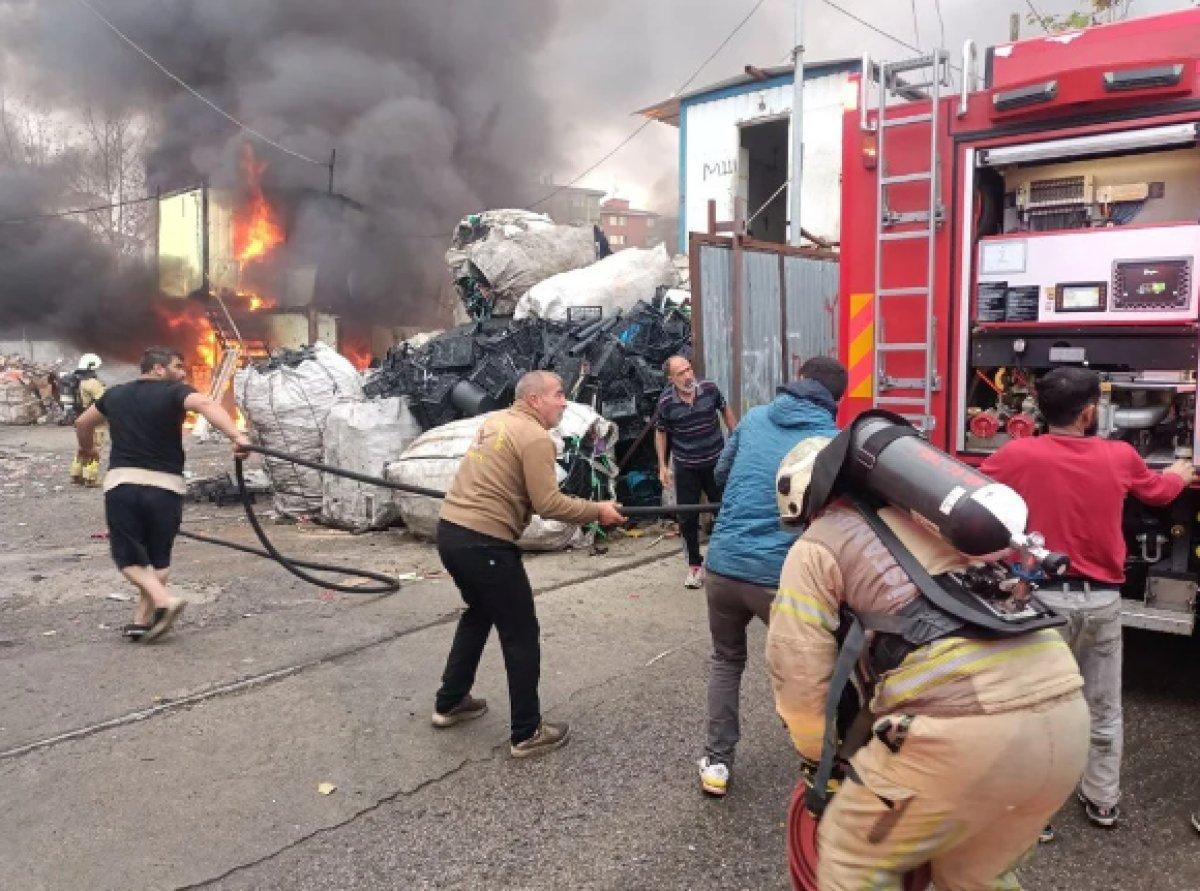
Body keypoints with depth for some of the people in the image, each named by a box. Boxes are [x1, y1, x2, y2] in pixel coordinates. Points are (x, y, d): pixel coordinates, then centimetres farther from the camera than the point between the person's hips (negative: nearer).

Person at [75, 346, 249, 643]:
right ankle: (142, 620, 12)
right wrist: (236, 436, -36)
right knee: (158, 556, 14)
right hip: (165, 486, -2)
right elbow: (205, 404, -23)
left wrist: (87, 449, 52)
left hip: (122, 483, 2)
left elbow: (82, 424, 31)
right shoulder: (173, 393, -1)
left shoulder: (116, 394, 15)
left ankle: (164, 600, -10)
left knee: (128, 556, 11)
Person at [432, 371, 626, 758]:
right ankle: (527, 734, 14)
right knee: (521, 635, 4)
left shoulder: (495, 421, 14)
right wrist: (598, 510, -6)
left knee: (479, 613, 29)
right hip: (483, 543, -9)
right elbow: (548, 504, -18)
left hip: (450, 531, 9)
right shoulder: (535, 437, -12)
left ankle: (449, 703, 39)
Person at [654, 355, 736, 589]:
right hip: (685, 468, -1)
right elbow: (660, 433, 1)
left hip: (716, 462, 1)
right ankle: (694, 565, 19)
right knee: (687, 518, 3)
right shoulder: (666, 402, -13)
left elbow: (725, 411, 8)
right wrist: (662, 466, -1)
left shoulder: (709, 388, -10)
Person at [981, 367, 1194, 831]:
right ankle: (1103, 802, 33)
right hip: (1102, 599, 3)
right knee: (1104, 708, 18)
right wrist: (1180, 473, 45)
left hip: (1045, 597, -3)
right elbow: (1159, 490, 22)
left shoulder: (1017, 455, -12)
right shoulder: (1120, 457, 0)